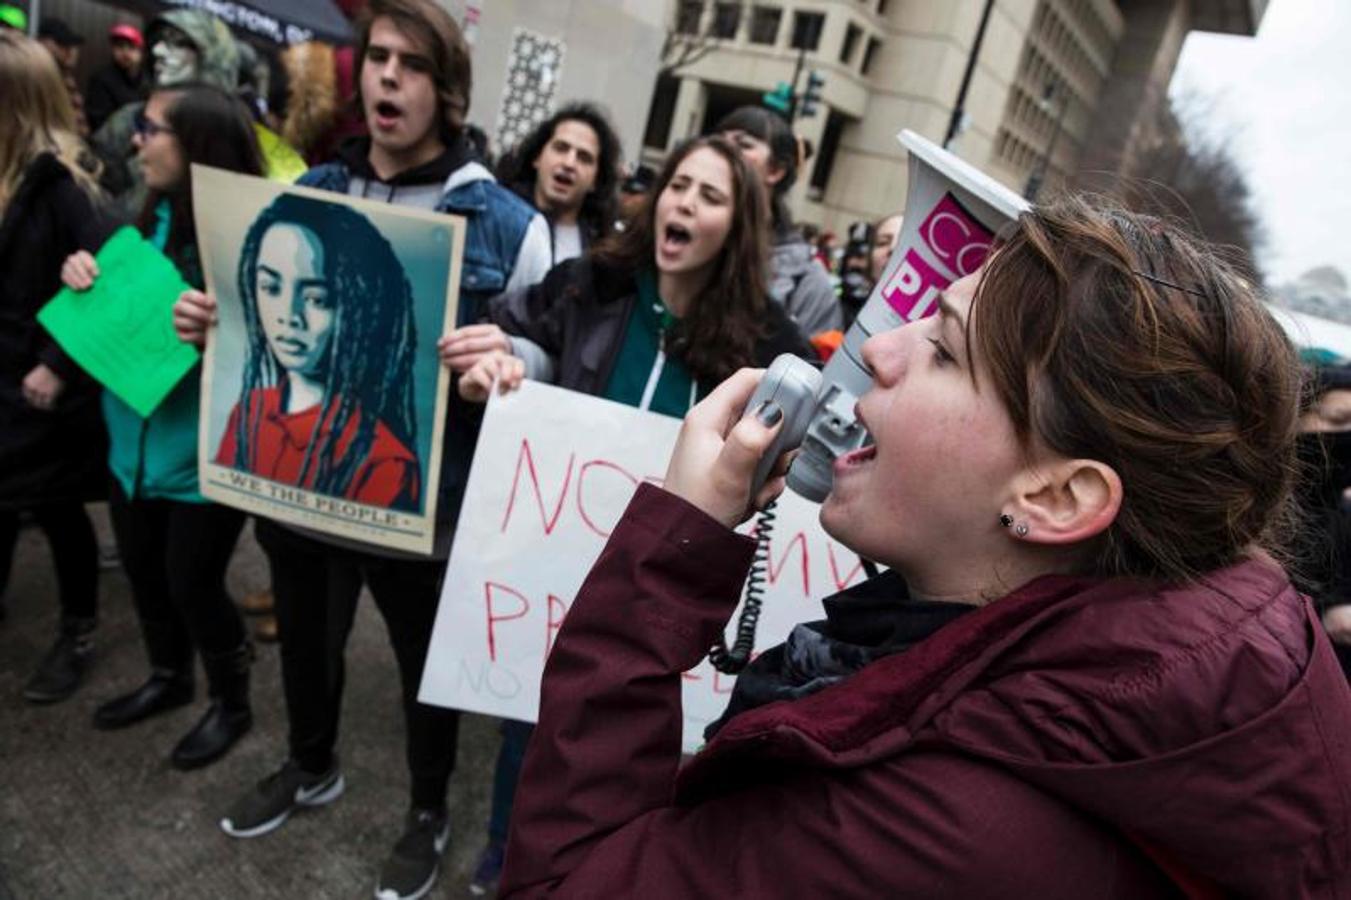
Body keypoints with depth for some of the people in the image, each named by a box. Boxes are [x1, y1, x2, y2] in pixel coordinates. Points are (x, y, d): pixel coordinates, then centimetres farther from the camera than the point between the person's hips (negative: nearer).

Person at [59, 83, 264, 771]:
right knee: (143, 569, 21)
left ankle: (231, 703, 31)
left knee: (192, 582, 6)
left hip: (205, 450, -8)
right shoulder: (155, 216, 4)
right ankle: (169, 677, 46)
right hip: (136, 440, 8)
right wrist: (85, 278, -5)